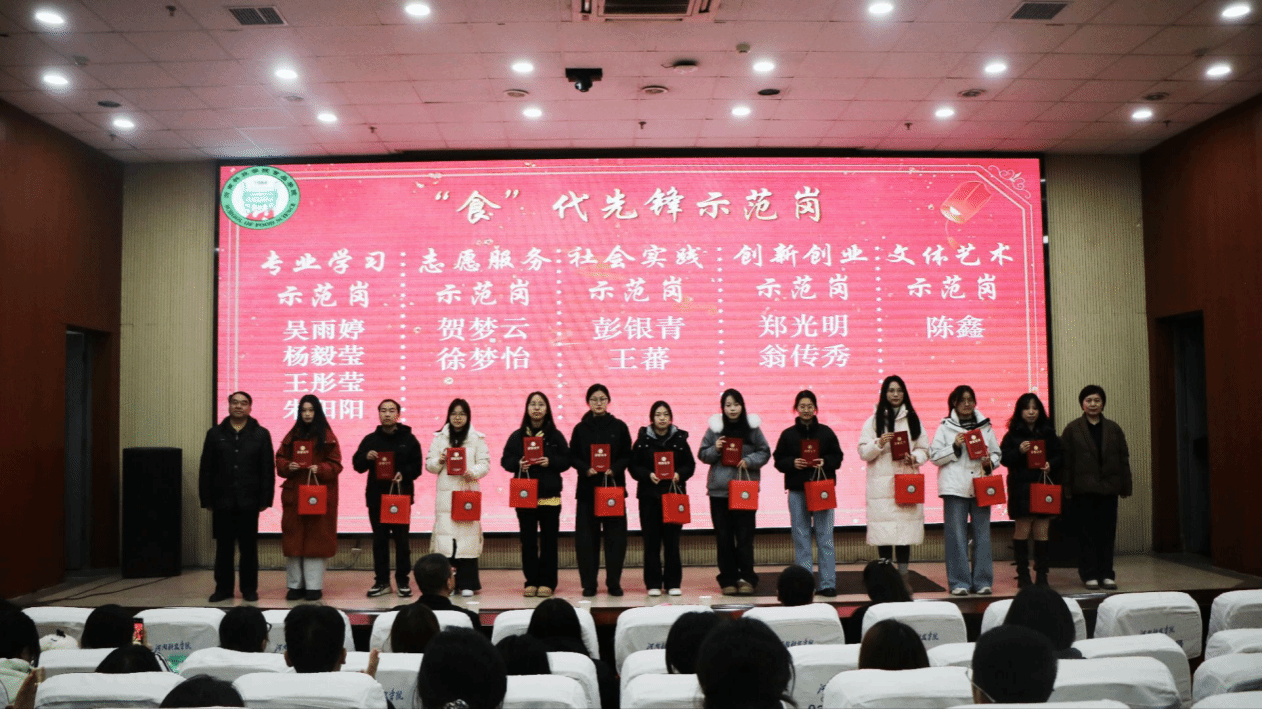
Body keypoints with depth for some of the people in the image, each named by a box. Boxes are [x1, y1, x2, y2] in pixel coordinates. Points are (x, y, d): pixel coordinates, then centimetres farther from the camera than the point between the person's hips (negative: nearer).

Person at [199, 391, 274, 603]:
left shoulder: (261, 435, 3)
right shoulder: (215, 434, 7)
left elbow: (267, 470, 0)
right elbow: (206, 470, 5)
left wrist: (265, 499, -6)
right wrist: (206, 499, -1)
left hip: (248, 501, -1)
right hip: (222, 501, 1)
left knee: (249, 547, 5)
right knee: (223, 546, 7)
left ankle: (249, 589, 14)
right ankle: (223, 588, 17)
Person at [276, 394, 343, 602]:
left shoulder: (327, 437, 1)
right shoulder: (292, 435, 11)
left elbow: (335, 465, -2)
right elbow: (280, 459, 10)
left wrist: (320, 469, -20)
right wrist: (288, 466, -10)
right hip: (294, 493, 3)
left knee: (316, 538, -1)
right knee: (293, 538, 2)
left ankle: (314, 586, 4)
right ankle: (295, 585, 10)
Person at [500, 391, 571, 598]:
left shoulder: (555, 435, 5)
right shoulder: (517, 436, 7)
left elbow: (566, 460, 3)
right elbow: (505, 460, 6)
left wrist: (550, 462, -14)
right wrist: (518, 464, -14)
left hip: (550, 495, -1)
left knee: (549, 539, 1)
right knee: (528, 540, 3)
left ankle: (547, 582, 8)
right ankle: (531, 581, 11)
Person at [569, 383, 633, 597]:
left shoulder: (619, 427, 4)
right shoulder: (580, 428, 7)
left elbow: (628, 456, 4)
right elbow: (573, 457, 5)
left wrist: (613, 469, -13)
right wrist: (586, 469, -13)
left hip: (613, 486, -1)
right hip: (587, 487, 1)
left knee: (615, 535, -1)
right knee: (587, 535, 0)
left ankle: (614, 582, 9)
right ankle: (589, 583, 8)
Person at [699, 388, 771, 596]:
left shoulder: (752, 427, 1)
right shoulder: (715, 428, 4)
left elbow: (765, 452, 6)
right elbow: (702, 454, 9)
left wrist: (749, 461, -10)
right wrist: (715, 449, -10)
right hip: (719, 489, 1)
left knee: (745, 535, 0)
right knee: (723, 536, 5)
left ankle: (746, 578, 9)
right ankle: (728, 579, 13)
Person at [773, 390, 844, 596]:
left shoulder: (826, 432, 5)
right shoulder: (788, 434, 5)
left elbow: (837, 457, 6)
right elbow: (778, 461, 6)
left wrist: (825, 462, -13)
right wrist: (792, 463, -13)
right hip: (797, 490, 1)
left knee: (825, 536, -2)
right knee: (801, 536, 4)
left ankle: (828, 584, 2)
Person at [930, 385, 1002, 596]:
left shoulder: (985, 425, 12)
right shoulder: (945, 427, 5)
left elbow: (996, 453, 16)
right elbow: (935, 456, 1)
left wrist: (990, 462, -4)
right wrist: (955, 447, -12)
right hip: (955, 487, -2)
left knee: (982, 534, 3)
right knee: (956, 536, -2)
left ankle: (982, 581, 10)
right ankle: (959, 582, 5)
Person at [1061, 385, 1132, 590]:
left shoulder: (1113, 428, 9)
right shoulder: (1073, 429, 1)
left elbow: (1124, 458, 9)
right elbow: (1066, 460, -2)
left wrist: (1125, 485, 3)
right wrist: (1067, 488, -8)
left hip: (1108, 488, 3)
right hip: (1084, 489, -2)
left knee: (1107, 531, 6)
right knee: (1087, 532, 2)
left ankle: (1106, 574, 14)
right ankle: (1089, 575, 8)